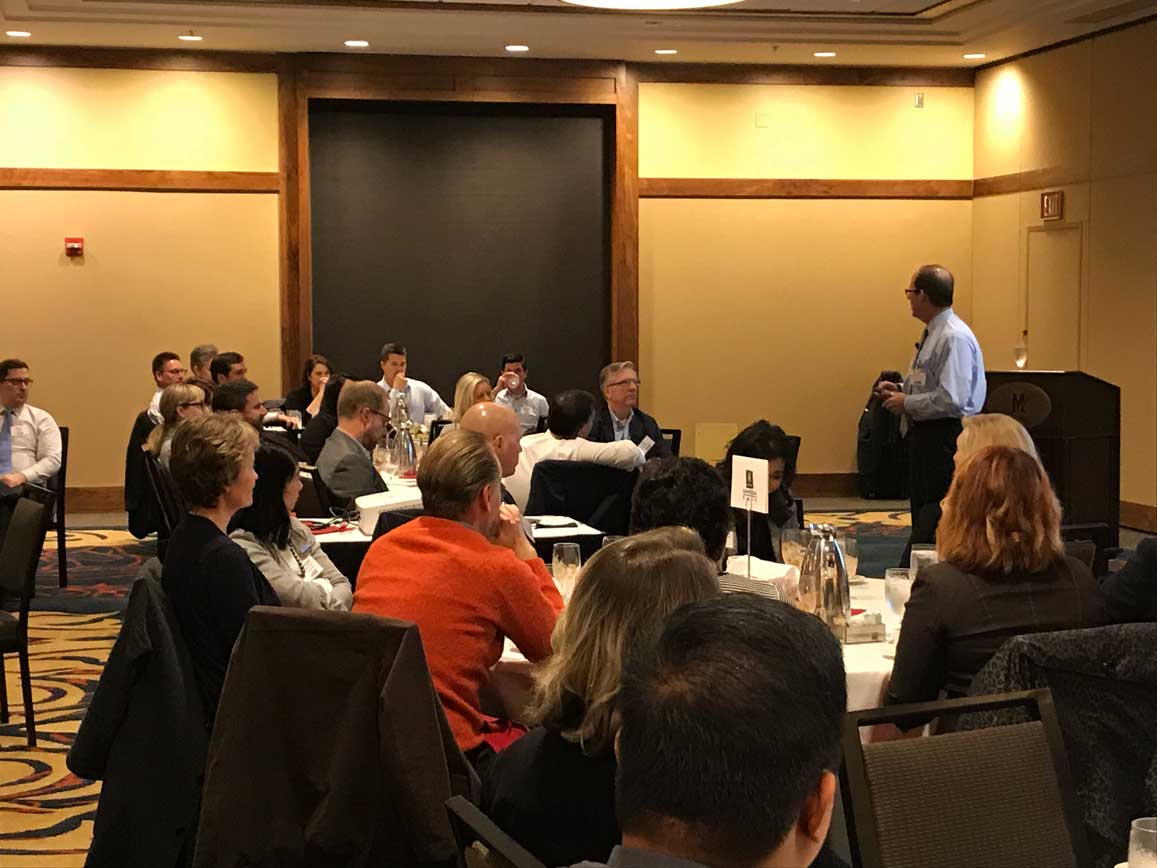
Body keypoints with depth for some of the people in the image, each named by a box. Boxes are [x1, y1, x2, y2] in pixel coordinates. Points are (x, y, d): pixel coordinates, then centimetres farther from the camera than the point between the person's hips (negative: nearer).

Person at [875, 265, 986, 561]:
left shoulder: (954, 338, -18)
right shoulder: (932, 333, 13)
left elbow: (951, 400, -25)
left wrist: (907, 402, -15)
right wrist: (901, 389, 9)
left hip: (944, 437, -11)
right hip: (925, 435, 11)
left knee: (934, 522, -7)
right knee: (921, 518, 16)